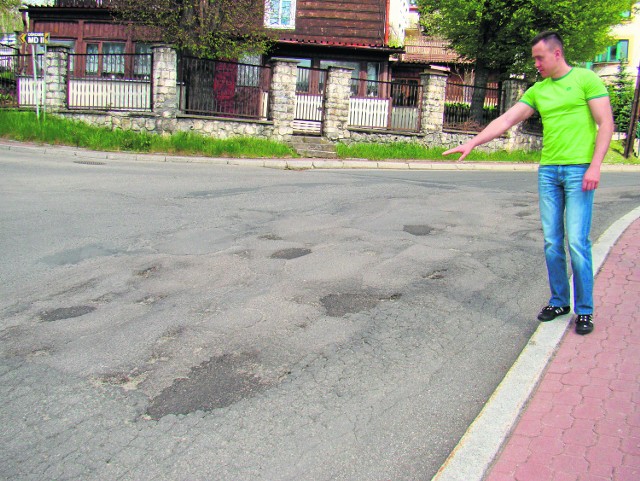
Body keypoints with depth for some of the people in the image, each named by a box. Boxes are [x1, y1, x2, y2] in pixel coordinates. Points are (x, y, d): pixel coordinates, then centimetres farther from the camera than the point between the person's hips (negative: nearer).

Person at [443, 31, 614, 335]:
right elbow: (506, 120, 12)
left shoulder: (586, 79, -1)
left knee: (577, 241, -7)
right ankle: (559, 301, 19)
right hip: (548, 170, 5)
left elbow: (606, 124, -5)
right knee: (551, 242, 5)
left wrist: (595, 166, -14)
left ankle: (584, 310, 4)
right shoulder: (537, 90, 15)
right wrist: (472, 143, 3)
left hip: (579, 170, -5)